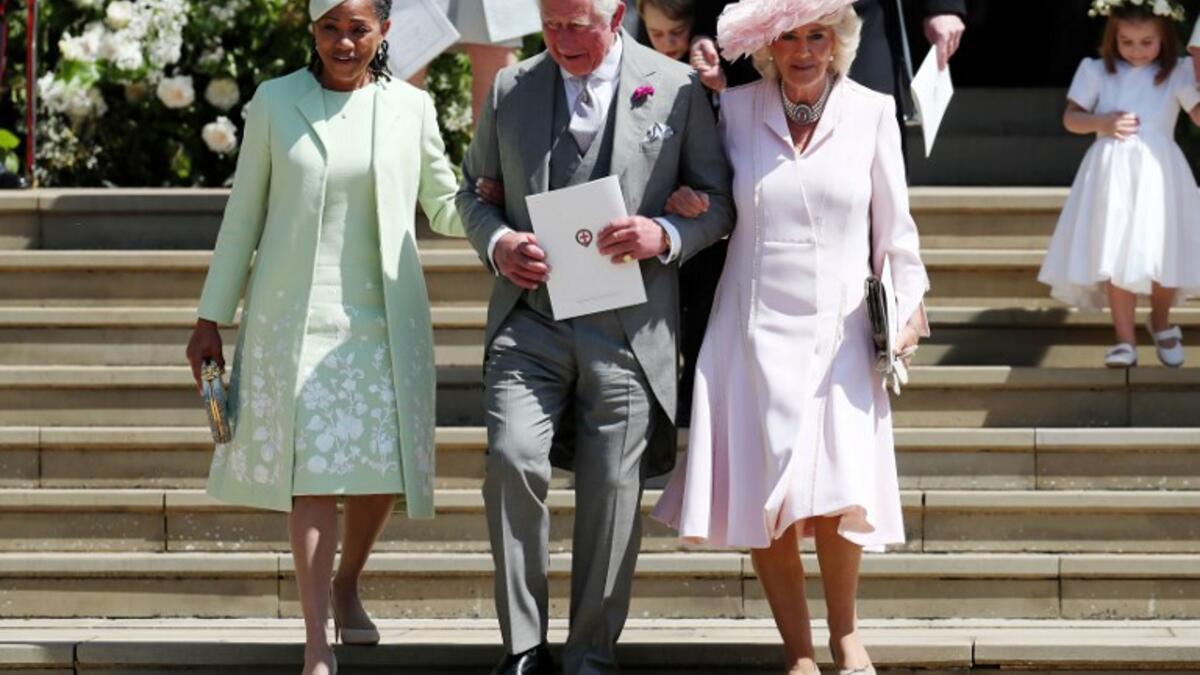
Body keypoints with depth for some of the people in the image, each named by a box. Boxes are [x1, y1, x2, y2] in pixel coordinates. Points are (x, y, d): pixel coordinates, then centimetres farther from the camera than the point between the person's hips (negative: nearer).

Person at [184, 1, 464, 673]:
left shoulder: (410, 107, 5)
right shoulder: (276, 102, 3)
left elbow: (446, 207, 14)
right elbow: (243, 216, 7)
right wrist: (210, 319, 6)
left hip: (383, 319, 2)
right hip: (296, 317, -2)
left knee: (385, 469, 3)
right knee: (313, 474, -7)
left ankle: (347, 586, 32)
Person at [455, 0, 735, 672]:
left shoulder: (678, 88, 2)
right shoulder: (512, 88, 9)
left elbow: (719, 203, 6)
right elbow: (473, 189, 18)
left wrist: (666, 236, -13)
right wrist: (498, 242, -3)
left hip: (627, 329, -1)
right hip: (530, 320, 1)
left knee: (613, 489, 2)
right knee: (513, 460, -16)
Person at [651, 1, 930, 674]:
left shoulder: (872, 112, 1)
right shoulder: (735, 109, 2)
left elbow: (895, 228, 8)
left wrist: (908, 307, 4)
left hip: (838, 333, -1)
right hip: (753, 333, 1)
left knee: (837, 494, -10)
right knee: (760, 503, -1)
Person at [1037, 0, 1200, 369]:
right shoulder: (1097, 71, 5)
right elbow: (1071, 118, 7)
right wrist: (1103, 122, -10)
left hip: (1158, 172, 0)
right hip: (1112, 173, 0)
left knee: (1164, 255, 2)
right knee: (1117, 256, -2)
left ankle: (1160, 321, 29)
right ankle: (1125, 339, 3)